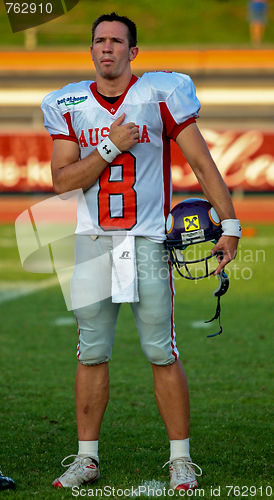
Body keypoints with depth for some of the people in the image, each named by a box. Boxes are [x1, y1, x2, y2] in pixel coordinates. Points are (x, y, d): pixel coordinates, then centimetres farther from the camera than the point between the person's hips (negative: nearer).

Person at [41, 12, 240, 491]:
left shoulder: (161, 95, -3)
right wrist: (111, 148, -13)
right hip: (94, 241, 3)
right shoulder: (69, 105, 5)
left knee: (162, 353, -3)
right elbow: (61, 181, -1)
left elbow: (202, 163, -1)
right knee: (91, 353, 7)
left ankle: (180, 459, 7)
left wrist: (229, 226, -5)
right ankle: (86, 457, 17)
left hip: (149, 240, -3)